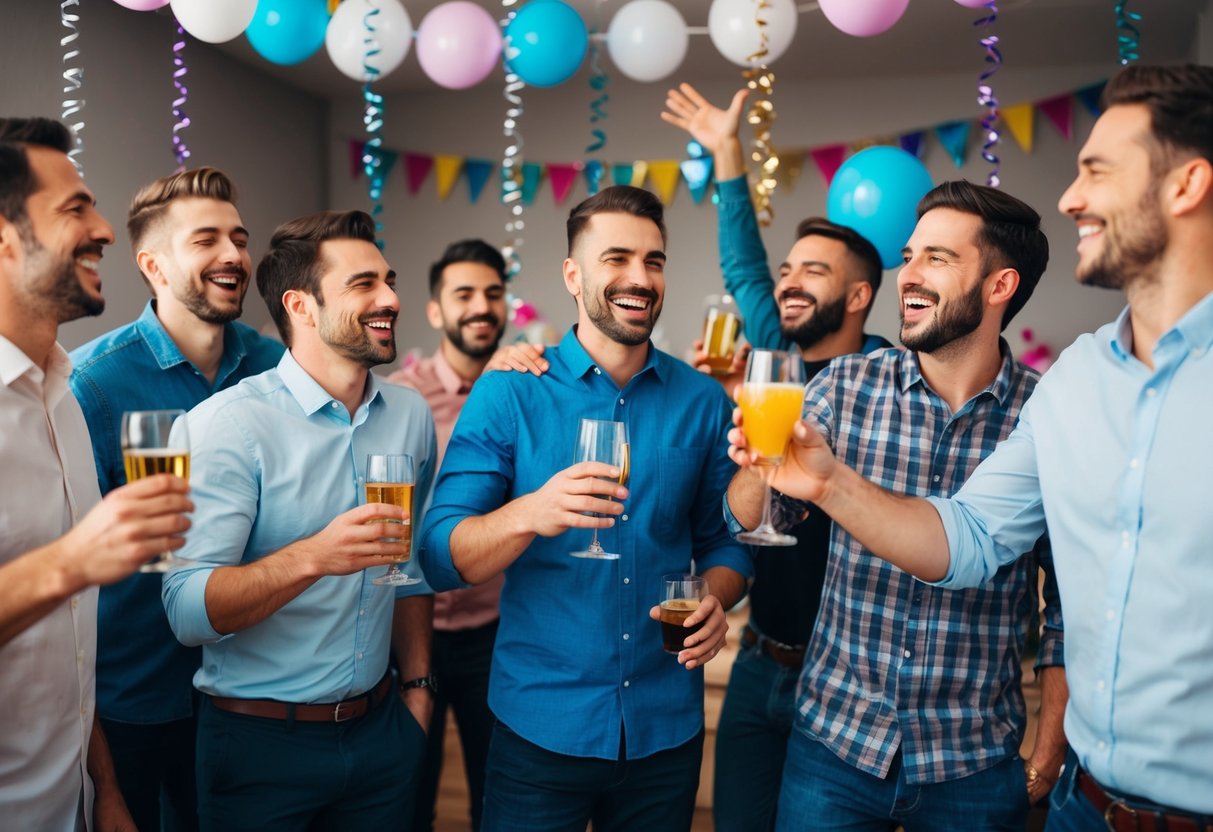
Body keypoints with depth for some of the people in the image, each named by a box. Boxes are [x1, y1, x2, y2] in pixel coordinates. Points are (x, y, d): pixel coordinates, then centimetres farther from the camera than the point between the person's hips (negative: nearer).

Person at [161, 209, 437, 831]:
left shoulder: (411, 414, 2)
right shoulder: (228, 422, -16)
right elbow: (187, 611, -22)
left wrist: (417, 685, 8)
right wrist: (312, 557, -36)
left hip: (380, 728, 5)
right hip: (261, 740, -4)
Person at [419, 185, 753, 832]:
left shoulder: (703, 402, -1)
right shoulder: (509, 394, -9)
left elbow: (723, 539, 8)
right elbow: (440, 557, -14)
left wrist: (716, 600, -14)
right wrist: (530, 514, -32)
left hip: (667, 729, 3)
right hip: (540, 725, -2)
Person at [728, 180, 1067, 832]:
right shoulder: (846, 385, -6)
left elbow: (1069, 606, 0)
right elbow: (747, 521, -2)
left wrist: (1047, 758, 1)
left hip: (975, 767, -1)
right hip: (833, 739, 1)